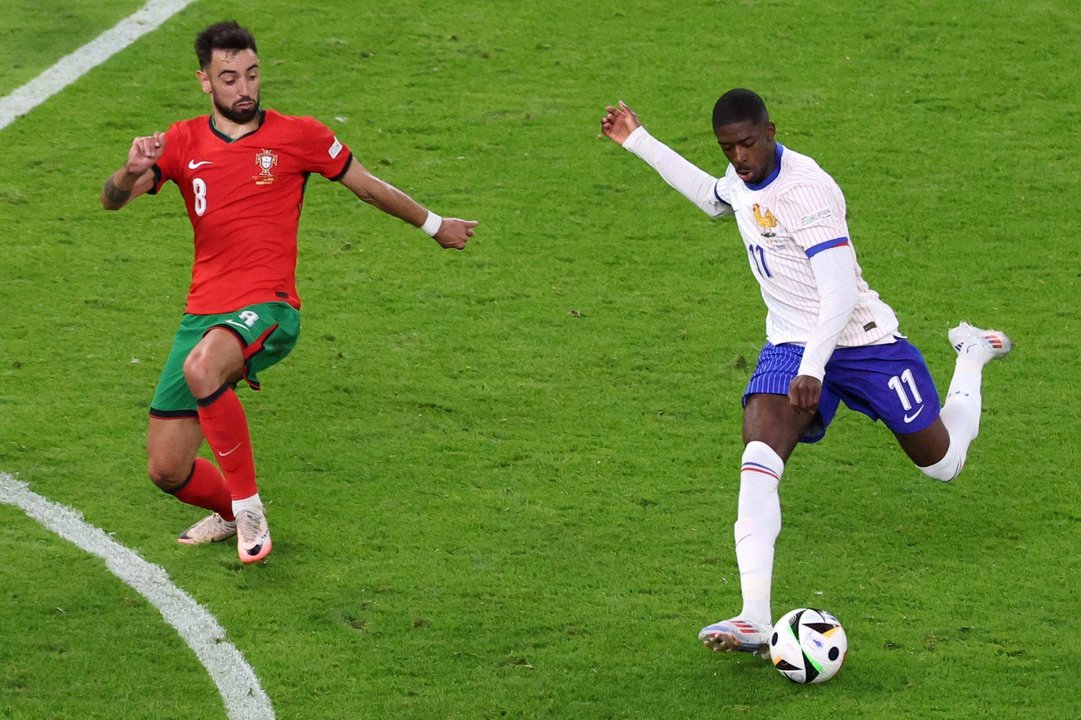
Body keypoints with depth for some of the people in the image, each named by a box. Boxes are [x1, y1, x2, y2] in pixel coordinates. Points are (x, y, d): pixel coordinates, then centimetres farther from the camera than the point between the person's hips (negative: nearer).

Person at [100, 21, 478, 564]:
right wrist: (130, 171, -27)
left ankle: (247, 503, -20)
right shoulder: (183, 143, 7)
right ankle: (231, 512, 36)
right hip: (204, 311, 4)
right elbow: (112, 200, -4)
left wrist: (434, 225, 26)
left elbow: (368, 186, 16)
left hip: (267, 308, -4)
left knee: (201, 370, -39)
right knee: (166, 470, 2)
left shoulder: (297, 136, 1)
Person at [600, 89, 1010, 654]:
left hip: (861, 341, -5)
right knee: (758, 458, -23)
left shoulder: (806, 189, -26)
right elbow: (715, 198, 27)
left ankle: (972, 356, 44)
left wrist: (813, 369, -39)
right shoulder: (741, 177, -1)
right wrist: (638, 142, 25)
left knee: (944, 465, 12)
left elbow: (841, 293, -29)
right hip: (790, 346, 5)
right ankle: (754, 621, -30)